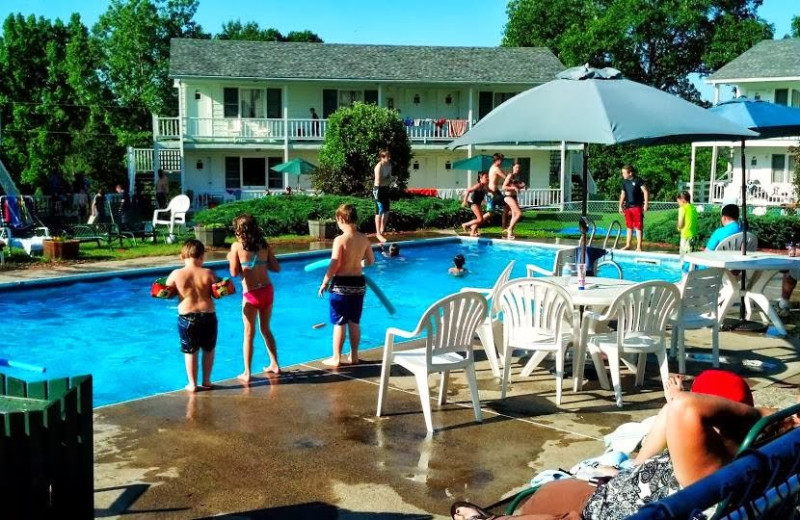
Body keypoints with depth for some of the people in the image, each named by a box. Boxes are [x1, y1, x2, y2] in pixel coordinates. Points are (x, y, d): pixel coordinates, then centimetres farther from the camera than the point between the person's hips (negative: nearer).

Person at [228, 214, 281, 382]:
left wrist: (230, 259, 13)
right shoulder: (264, 245, 5)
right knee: (266, 329, 20)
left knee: (249, 333, 4)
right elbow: (276, 267, 5)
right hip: (267, 290, 4)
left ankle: (247, 373, 6)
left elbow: (234, 273, -5)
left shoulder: (237, 246, -5)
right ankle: (274, 365, 28)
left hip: (251, 294, -4)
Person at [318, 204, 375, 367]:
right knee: (355, 322, 15)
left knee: (339, 323, 3)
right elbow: (371, 261, 14)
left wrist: (324, 283, -6)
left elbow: (334, 265, -18)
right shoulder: (364, 239, 0)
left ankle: (336, 358, 10)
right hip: (359, 283, 5)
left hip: (342, 284, -5)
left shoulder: (340, 240, -16)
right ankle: (354, 355, 23)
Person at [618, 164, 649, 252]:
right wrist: (620, 206, 14)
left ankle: (639, 246, -2)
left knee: (638, 227, -3)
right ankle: (628, 245, 17)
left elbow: (645, 192, -8)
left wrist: (646, 205, -12)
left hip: (637, 207, -6)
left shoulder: (638, 181, -8)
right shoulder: (624, 182, 9)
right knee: (629, 227, 11)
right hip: (627, 207, 6)